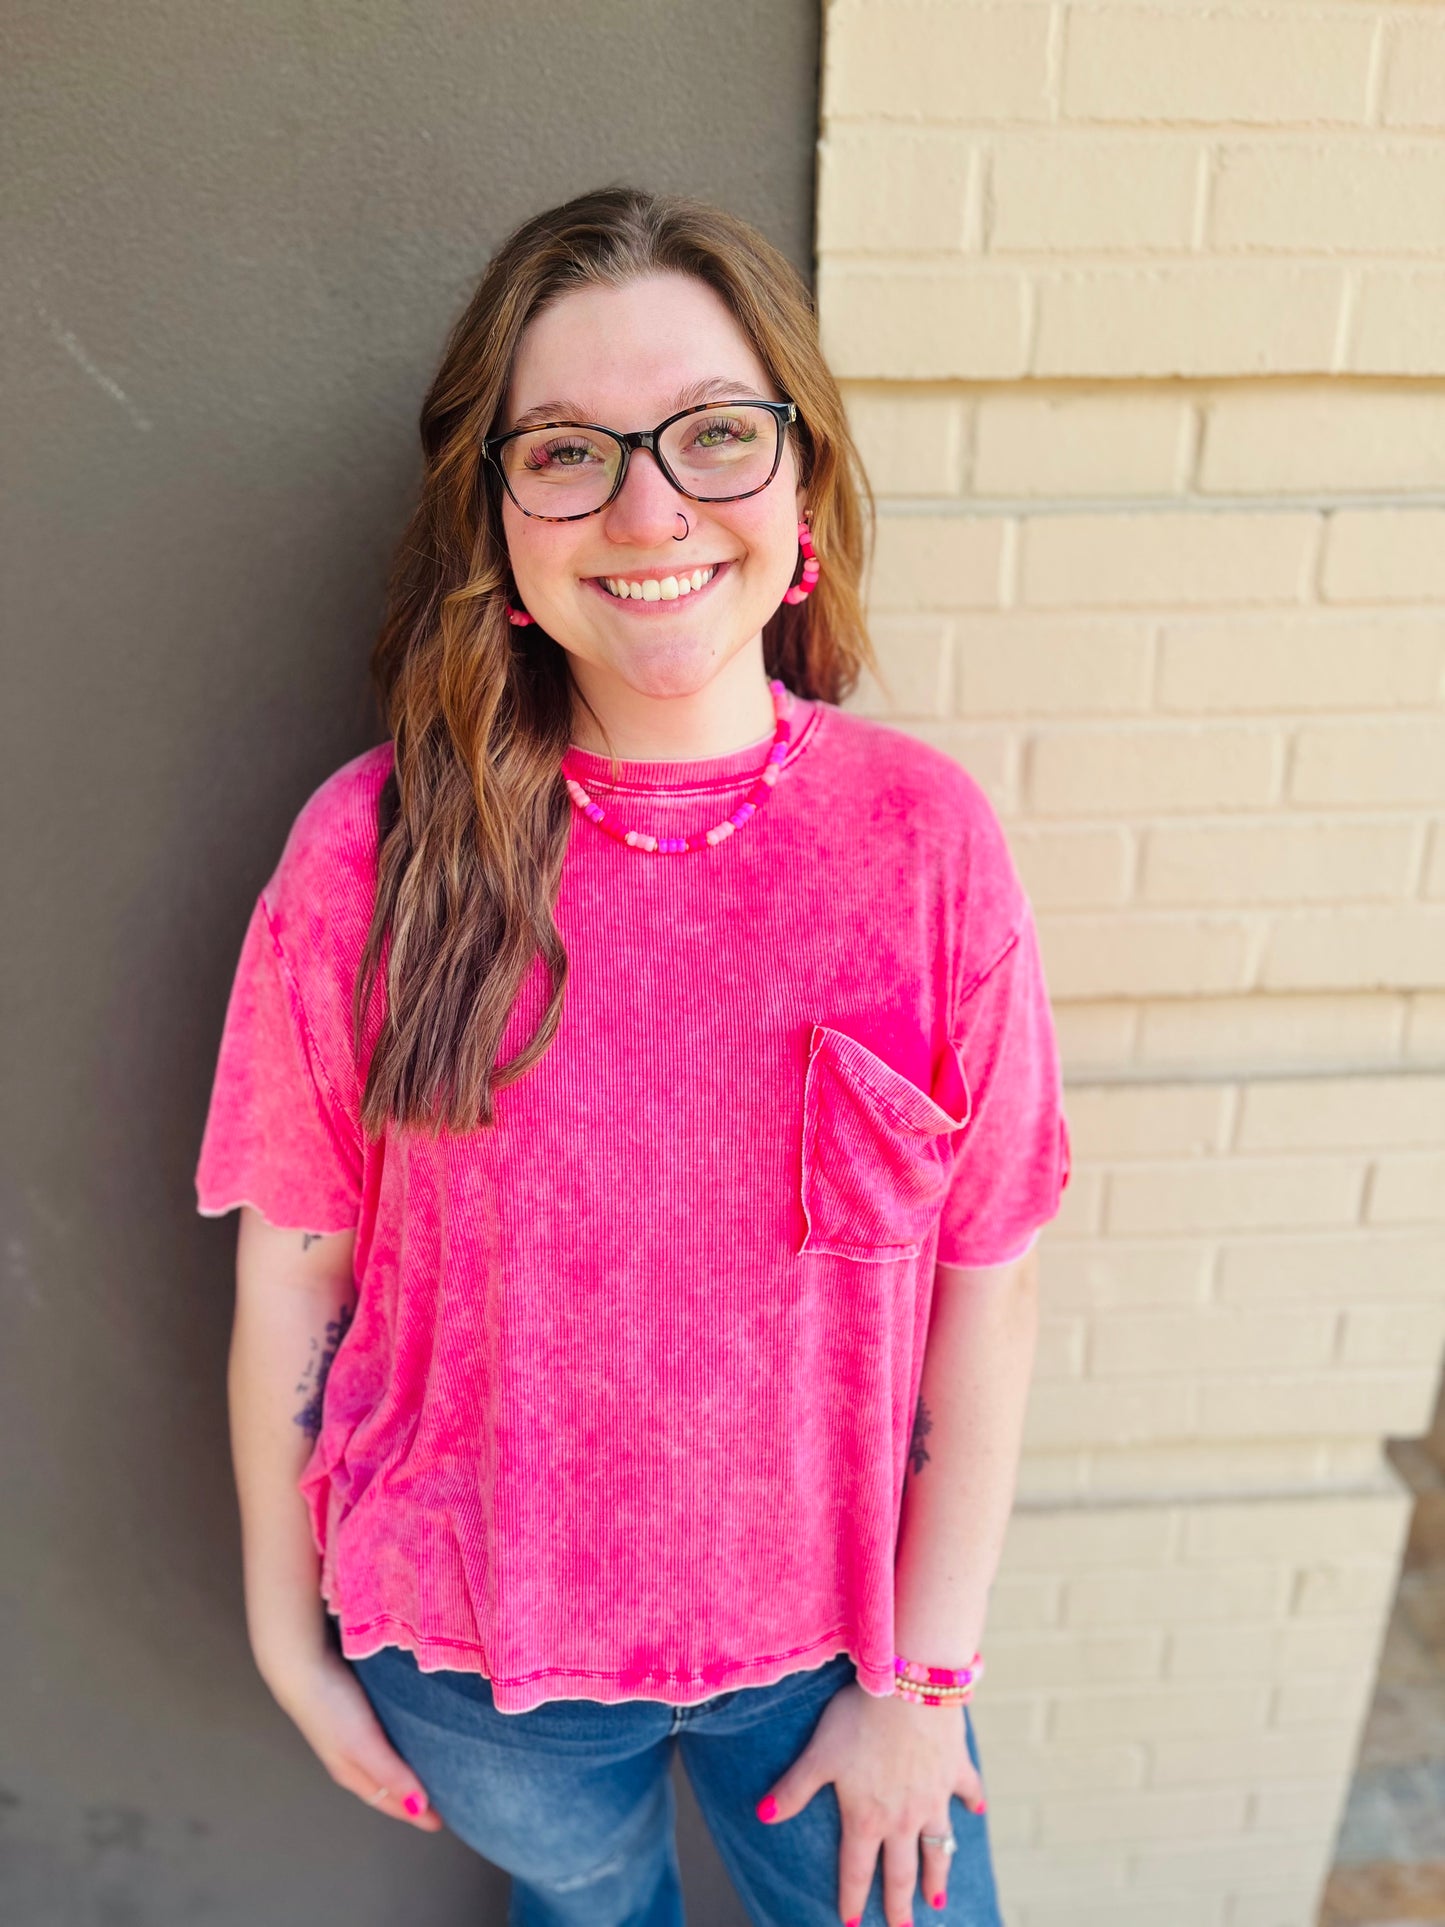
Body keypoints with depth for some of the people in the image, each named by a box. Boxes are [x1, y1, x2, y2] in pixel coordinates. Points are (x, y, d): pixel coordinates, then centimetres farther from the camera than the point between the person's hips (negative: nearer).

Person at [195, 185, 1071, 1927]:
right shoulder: (368, 854, -18)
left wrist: (924, 1675, -5)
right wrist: (286, 1630, 2)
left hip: (828, 1627, 0)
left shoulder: (923, 834, -16)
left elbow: (988, 1280, -11)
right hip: (478, 1651, 1)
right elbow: (292, 1270, -9)